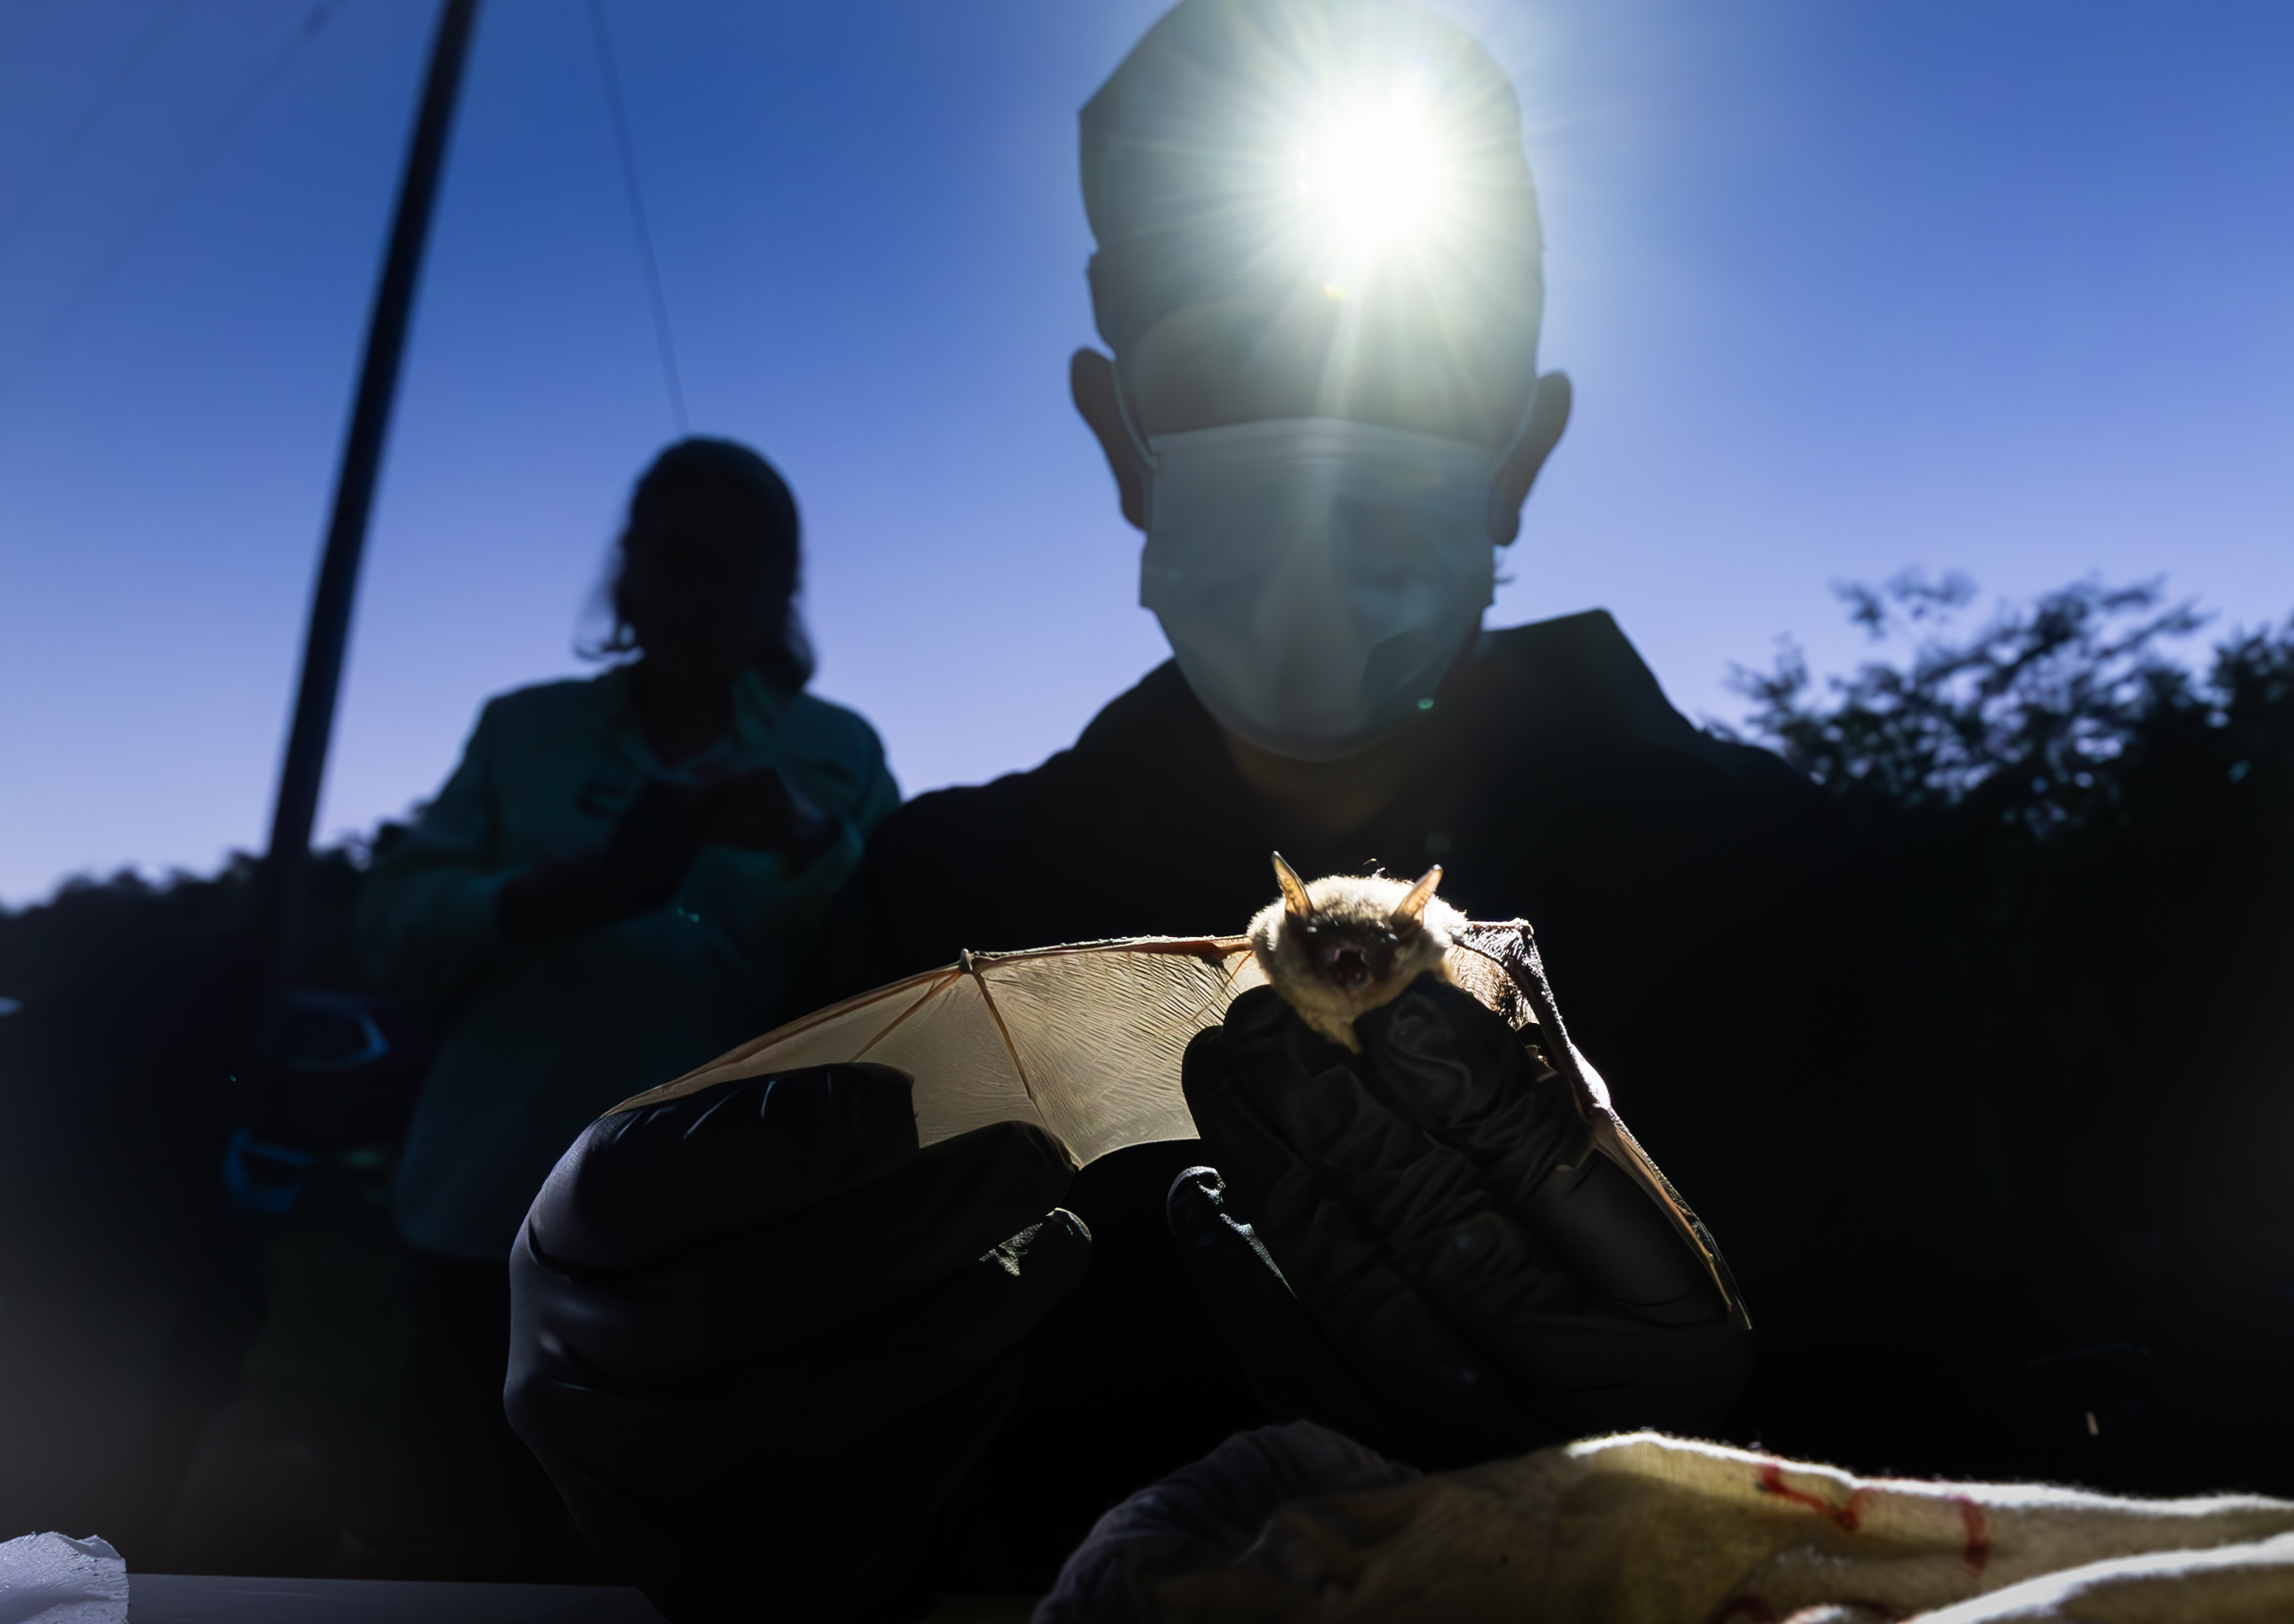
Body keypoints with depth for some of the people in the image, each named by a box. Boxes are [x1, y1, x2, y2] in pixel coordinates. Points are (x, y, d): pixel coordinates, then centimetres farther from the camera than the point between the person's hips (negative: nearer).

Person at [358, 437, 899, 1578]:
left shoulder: (839, 752, 9)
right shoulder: (526, 727, 12)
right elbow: (393, 924, 1)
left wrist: (817, 846, -20)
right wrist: (560, 895, -18)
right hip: (499, 1223, 2)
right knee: (503, 1549, 9)